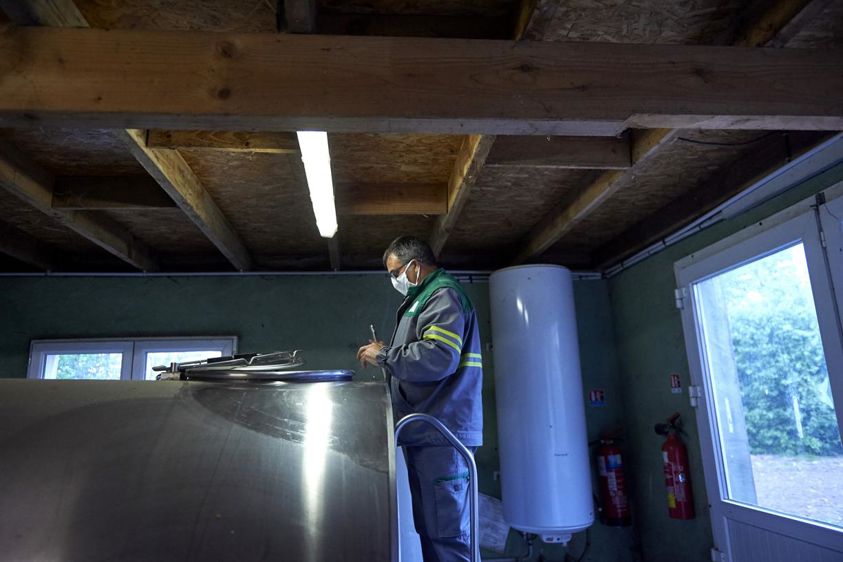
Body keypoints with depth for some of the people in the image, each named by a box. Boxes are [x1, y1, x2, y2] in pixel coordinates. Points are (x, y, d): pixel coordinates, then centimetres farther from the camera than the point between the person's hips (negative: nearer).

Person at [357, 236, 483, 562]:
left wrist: (384, 356, -13)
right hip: (425, 433, 11)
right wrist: (386, 355, 13)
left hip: (441, 436, -11)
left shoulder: (444, 296, -10)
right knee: (429, 528, 16)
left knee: (446, 534, -6)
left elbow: (439, 357, -24)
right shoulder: (426, 298, 23)